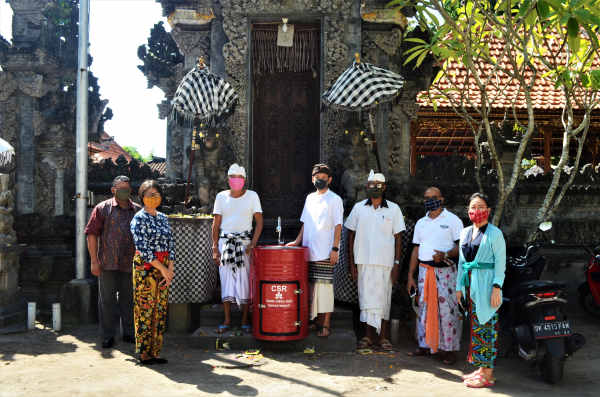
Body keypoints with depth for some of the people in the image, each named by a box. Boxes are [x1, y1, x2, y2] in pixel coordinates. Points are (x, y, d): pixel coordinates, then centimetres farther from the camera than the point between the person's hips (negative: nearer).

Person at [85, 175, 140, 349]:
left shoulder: (137, 211, 10)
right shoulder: (102, 208, 2)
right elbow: (91, 234, -2)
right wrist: (94, 261, -7)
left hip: (130, 264, 2)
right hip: (108, 263, -2)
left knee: (128, 299, 10)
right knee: (107, 300, 4)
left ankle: (129, 333, 23)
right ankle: (108, 336, 14)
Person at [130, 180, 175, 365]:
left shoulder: (163, 218, 14)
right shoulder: (139, 218, -7)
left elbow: (171, 244, 10)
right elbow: (142, 248, -14)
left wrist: (170, 268, -3)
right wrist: (162, 268, -13)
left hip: (164, 269, 7)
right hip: (145, 268, -6)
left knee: (160, 310, 7)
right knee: (145, 309, -2)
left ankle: (155, 351, 15)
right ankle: (144, 353, 6)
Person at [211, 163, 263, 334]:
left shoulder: (252, 196, 2)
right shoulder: (221, 196, 7)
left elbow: (259, 222, 0)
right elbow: (216, 224, 8)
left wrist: (252, 244, -10)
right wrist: (215, 248, 2)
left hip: (244, 242, -2)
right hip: (225, 241, 2)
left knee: (245, 281, -2)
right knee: (226, 281, 3)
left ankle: (245, 320, 9)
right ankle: (227, 321, 13)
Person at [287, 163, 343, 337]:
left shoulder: (334, 199, -2)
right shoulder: (310, 198, 15)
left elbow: (338, 226, -7)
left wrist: (335, 248, -13)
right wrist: (297, 241, 10)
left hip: (325, 252, -6)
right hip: (309, 251, 6)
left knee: (324, 286, -5)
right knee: (311, 286, 9)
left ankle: (326, 324, 0)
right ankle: (315, 319, 19)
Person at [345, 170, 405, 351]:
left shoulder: (393, 209, 4)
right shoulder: (358, 208, 6)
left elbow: (398, 238, 4)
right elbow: (351, 236, 8)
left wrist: (397, 263, -3)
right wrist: (351, 263, 2)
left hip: (385, 263, -1)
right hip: (363, 261, 1)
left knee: (384, 299, 4)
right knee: (366, 298, 3)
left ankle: (384, 336, 14)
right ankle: (368, 336, 13)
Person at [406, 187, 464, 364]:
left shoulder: (452, 220, 3)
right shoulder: (421, 223, 18)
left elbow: (461, 246, -4)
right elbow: (416, 250, 18)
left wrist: (446, 255, -24)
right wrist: (410, 276, 12)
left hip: (445, 270, -5)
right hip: (424, 270, 5)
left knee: (447, 309, -8)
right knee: (424, 307, 5)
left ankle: (449, 349, -1)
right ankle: (424, 345, 13)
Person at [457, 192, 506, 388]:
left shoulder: (495, 233, -4)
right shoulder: (465, 233, 15)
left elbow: (500, 262, -8)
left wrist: (497, 287, -16)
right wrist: (459, 287, 17)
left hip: (486, 285, -7)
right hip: (470, 285, 7)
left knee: (486, 327, -5)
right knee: (476, 326, 10)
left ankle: (488, 374, 0)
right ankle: (482, 367, 19)